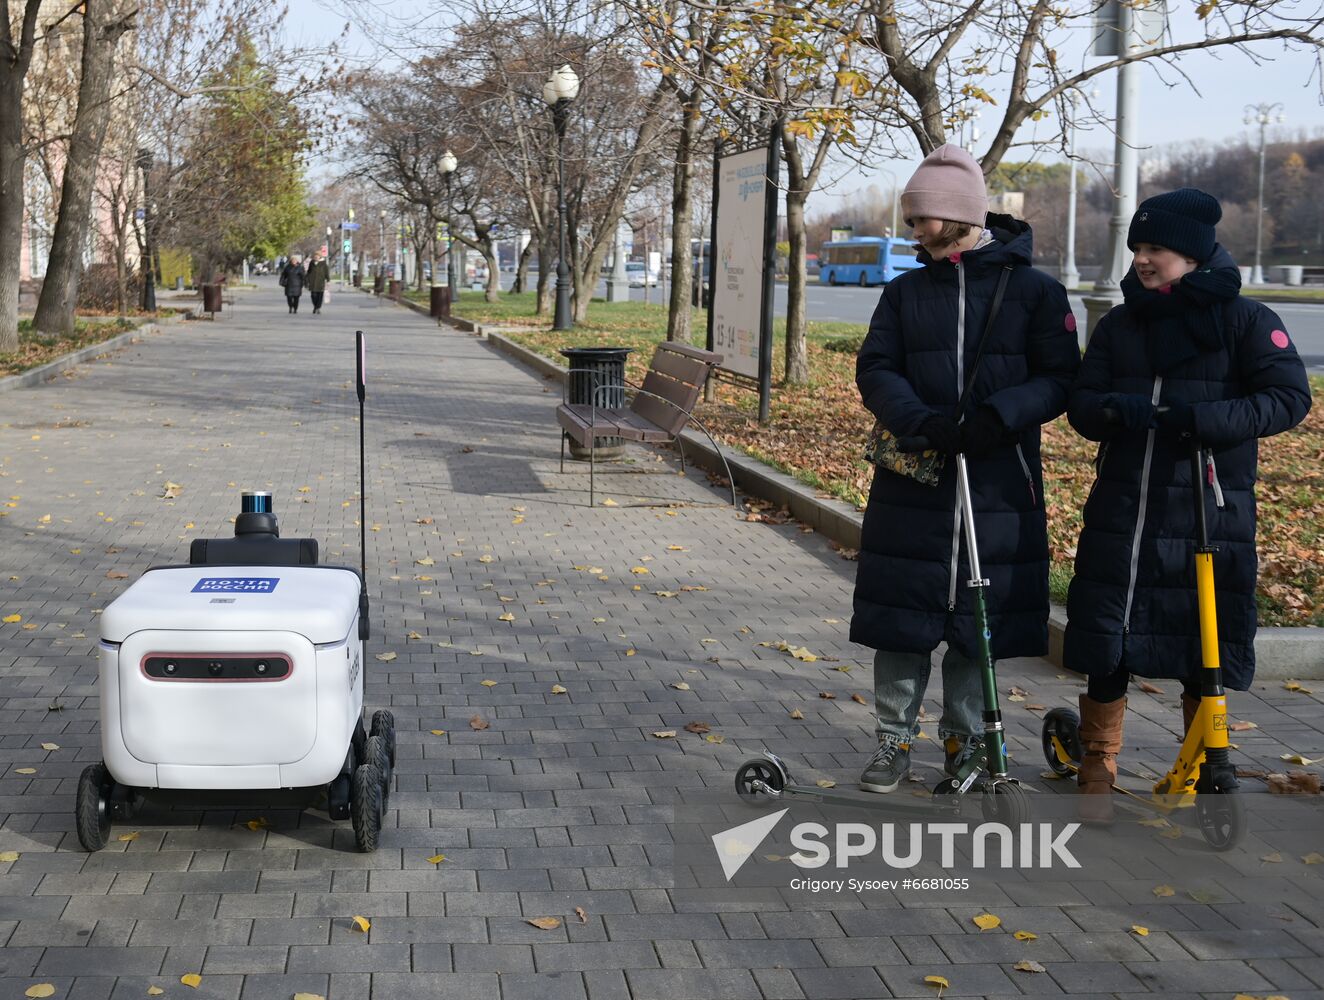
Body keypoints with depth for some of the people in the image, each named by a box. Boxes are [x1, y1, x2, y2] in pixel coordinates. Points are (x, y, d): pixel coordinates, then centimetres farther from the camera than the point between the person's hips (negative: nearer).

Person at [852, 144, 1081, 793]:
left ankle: (963, 738, 23)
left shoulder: (1033, 290, 1)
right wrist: (921, 421, -18)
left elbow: (1060, 379, -3)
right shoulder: (907, 291, 9)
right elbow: (875, 369, 1)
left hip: (999, 480, -2)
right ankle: (894, 740, 13)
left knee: (981, 615, 7)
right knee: (902, 613, 1)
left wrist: (1000, 417, -21)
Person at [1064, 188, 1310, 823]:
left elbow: (1290, 399, -9)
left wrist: (1208, 419, -23)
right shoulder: (1119, 325, 11)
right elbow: (1081, 404, 7)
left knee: (1204, 653, 4)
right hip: (1121, 513, 3)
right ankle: (1097, 772, 18)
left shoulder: (1245, 319, -2)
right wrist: (1115, 409, -17)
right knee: (1106, 649, 4)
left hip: (1212, 516, -3)